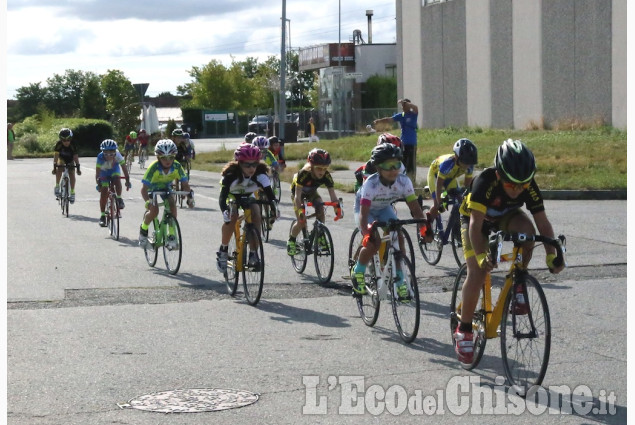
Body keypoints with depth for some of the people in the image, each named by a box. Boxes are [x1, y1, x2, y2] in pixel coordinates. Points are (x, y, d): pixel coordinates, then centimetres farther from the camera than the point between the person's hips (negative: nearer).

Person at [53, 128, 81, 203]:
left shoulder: (72, 145, -31)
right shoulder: (59, 144, -30)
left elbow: (76, 157, -30)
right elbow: (56, 156, -30)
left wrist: (78, 169, -34)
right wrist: (54, 168, -36)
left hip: (70, 161, 0)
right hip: (62, 159, 0)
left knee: (71, 174, -17)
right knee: (59, 170, -27)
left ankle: (72, 193, -10)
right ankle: (57, 186, -11)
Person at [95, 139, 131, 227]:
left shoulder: (117, 155, -34)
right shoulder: (100, 158, -36)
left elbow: (124, 167, -27)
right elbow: (97, 172, -29)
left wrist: (127, 181, -26)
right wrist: (98, 183, -32)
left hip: (114, 170, 0)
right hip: (104, 172, 0)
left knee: (117, 180, -33)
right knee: (104, 193, -7)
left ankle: (119, 199, -10)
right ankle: (102, 215, 4)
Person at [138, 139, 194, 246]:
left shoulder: (177, 167, -28)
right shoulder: (154, 167, -36)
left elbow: (185, 184, -22)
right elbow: (144, 188, -37)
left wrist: (190, 197, -37)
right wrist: (148, 201, -52)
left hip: (166, 188, 3)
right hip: (152, 188, -3)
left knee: (172, 205, -22)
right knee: (154, 211, -23)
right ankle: (143, 229, 7)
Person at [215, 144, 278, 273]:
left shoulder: (260, 173, -31)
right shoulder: (231, 173, -36)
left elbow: (268, 191, -41)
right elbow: (222, 196, -43)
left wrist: (273, 207, -60)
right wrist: (225, 212, -63)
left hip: (248, 196, 2)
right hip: (231, 196, -2)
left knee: (256, 214, -25)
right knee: (232, 217, -30)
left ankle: (253, 254, -19)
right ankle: (223, 251, -11)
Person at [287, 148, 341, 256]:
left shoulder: (326, 176, -30)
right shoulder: (303, 174, -40)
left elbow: (332, 194, -31)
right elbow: (297, 196, -42)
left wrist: (337, 207, -49)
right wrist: (300, 210, -56)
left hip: (312, 193, 3)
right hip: (298, 191, -3)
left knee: (320, 209, -25)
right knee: (301, 222, -16)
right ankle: (291, 241, 9)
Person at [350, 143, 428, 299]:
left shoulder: (404, 182, -27)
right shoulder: (371, 184, -37)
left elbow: (415, 207, -27)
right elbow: (363, 213, -42)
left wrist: (424, 226, -45)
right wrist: (366, 234, -58)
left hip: (384, 209, 4)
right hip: (368, 210, -4)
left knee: (398, 239, -18)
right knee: (373, 243, -25)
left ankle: (400, 282, -5)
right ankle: (357, 273, 4)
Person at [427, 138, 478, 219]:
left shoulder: (469, 166, -31)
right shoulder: (448, 163, -45)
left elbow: (467, 183, -17)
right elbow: (439, 184, -39)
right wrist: (438, 203, -35)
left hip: (451, 177, 5)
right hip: (435, 173, -5)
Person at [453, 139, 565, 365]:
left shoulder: (529, 186, -28)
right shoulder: (485, 182, -39)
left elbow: (543, 221, -25)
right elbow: (476, 224, -40)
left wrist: (552, 254, -36)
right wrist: (481, 256, -52)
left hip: (505, 216, 3)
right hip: (474, 217, -3)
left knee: (526, 229, -32)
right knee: (477, 272, -19)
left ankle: (519, 285, -12)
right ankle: (463, 329, -4)